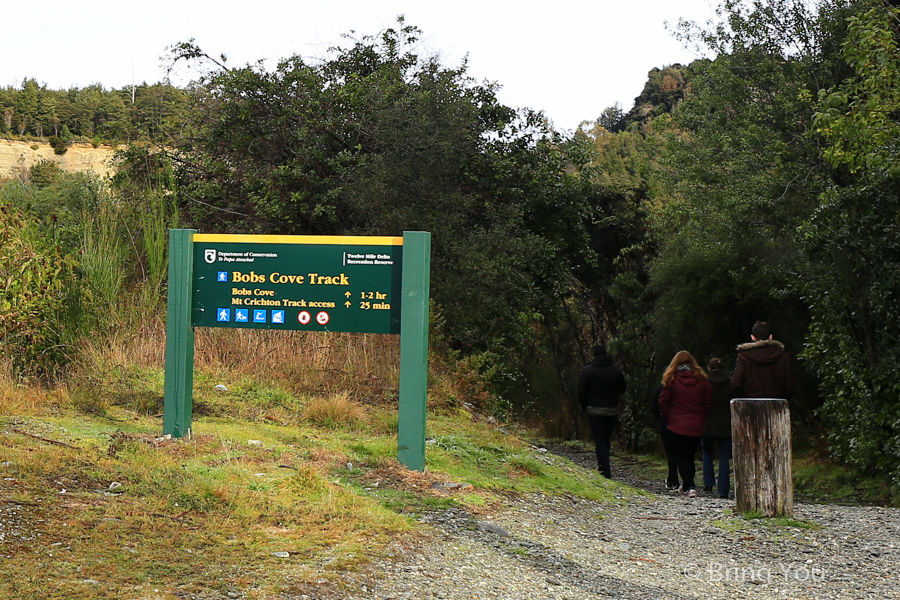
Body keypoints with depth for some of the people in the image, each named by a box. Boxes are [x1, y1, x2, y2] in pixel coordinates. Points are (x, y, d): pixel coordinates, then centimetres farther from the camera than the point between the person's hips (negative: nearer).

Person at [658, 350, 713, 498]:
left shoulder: (671, 379, -5)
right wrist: (702, 418, 15)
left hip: (677, 425, -3)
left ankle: (690, 487, -14)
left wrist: (668, 418, 12)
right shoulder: (702, 379, 0)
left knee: (681, 457, 0)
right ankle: (687, 485, 22)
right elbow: (708, 403, 2)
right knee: (690, 456, 16)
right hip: (697, 425, 3)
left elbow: (664, 401, -2)